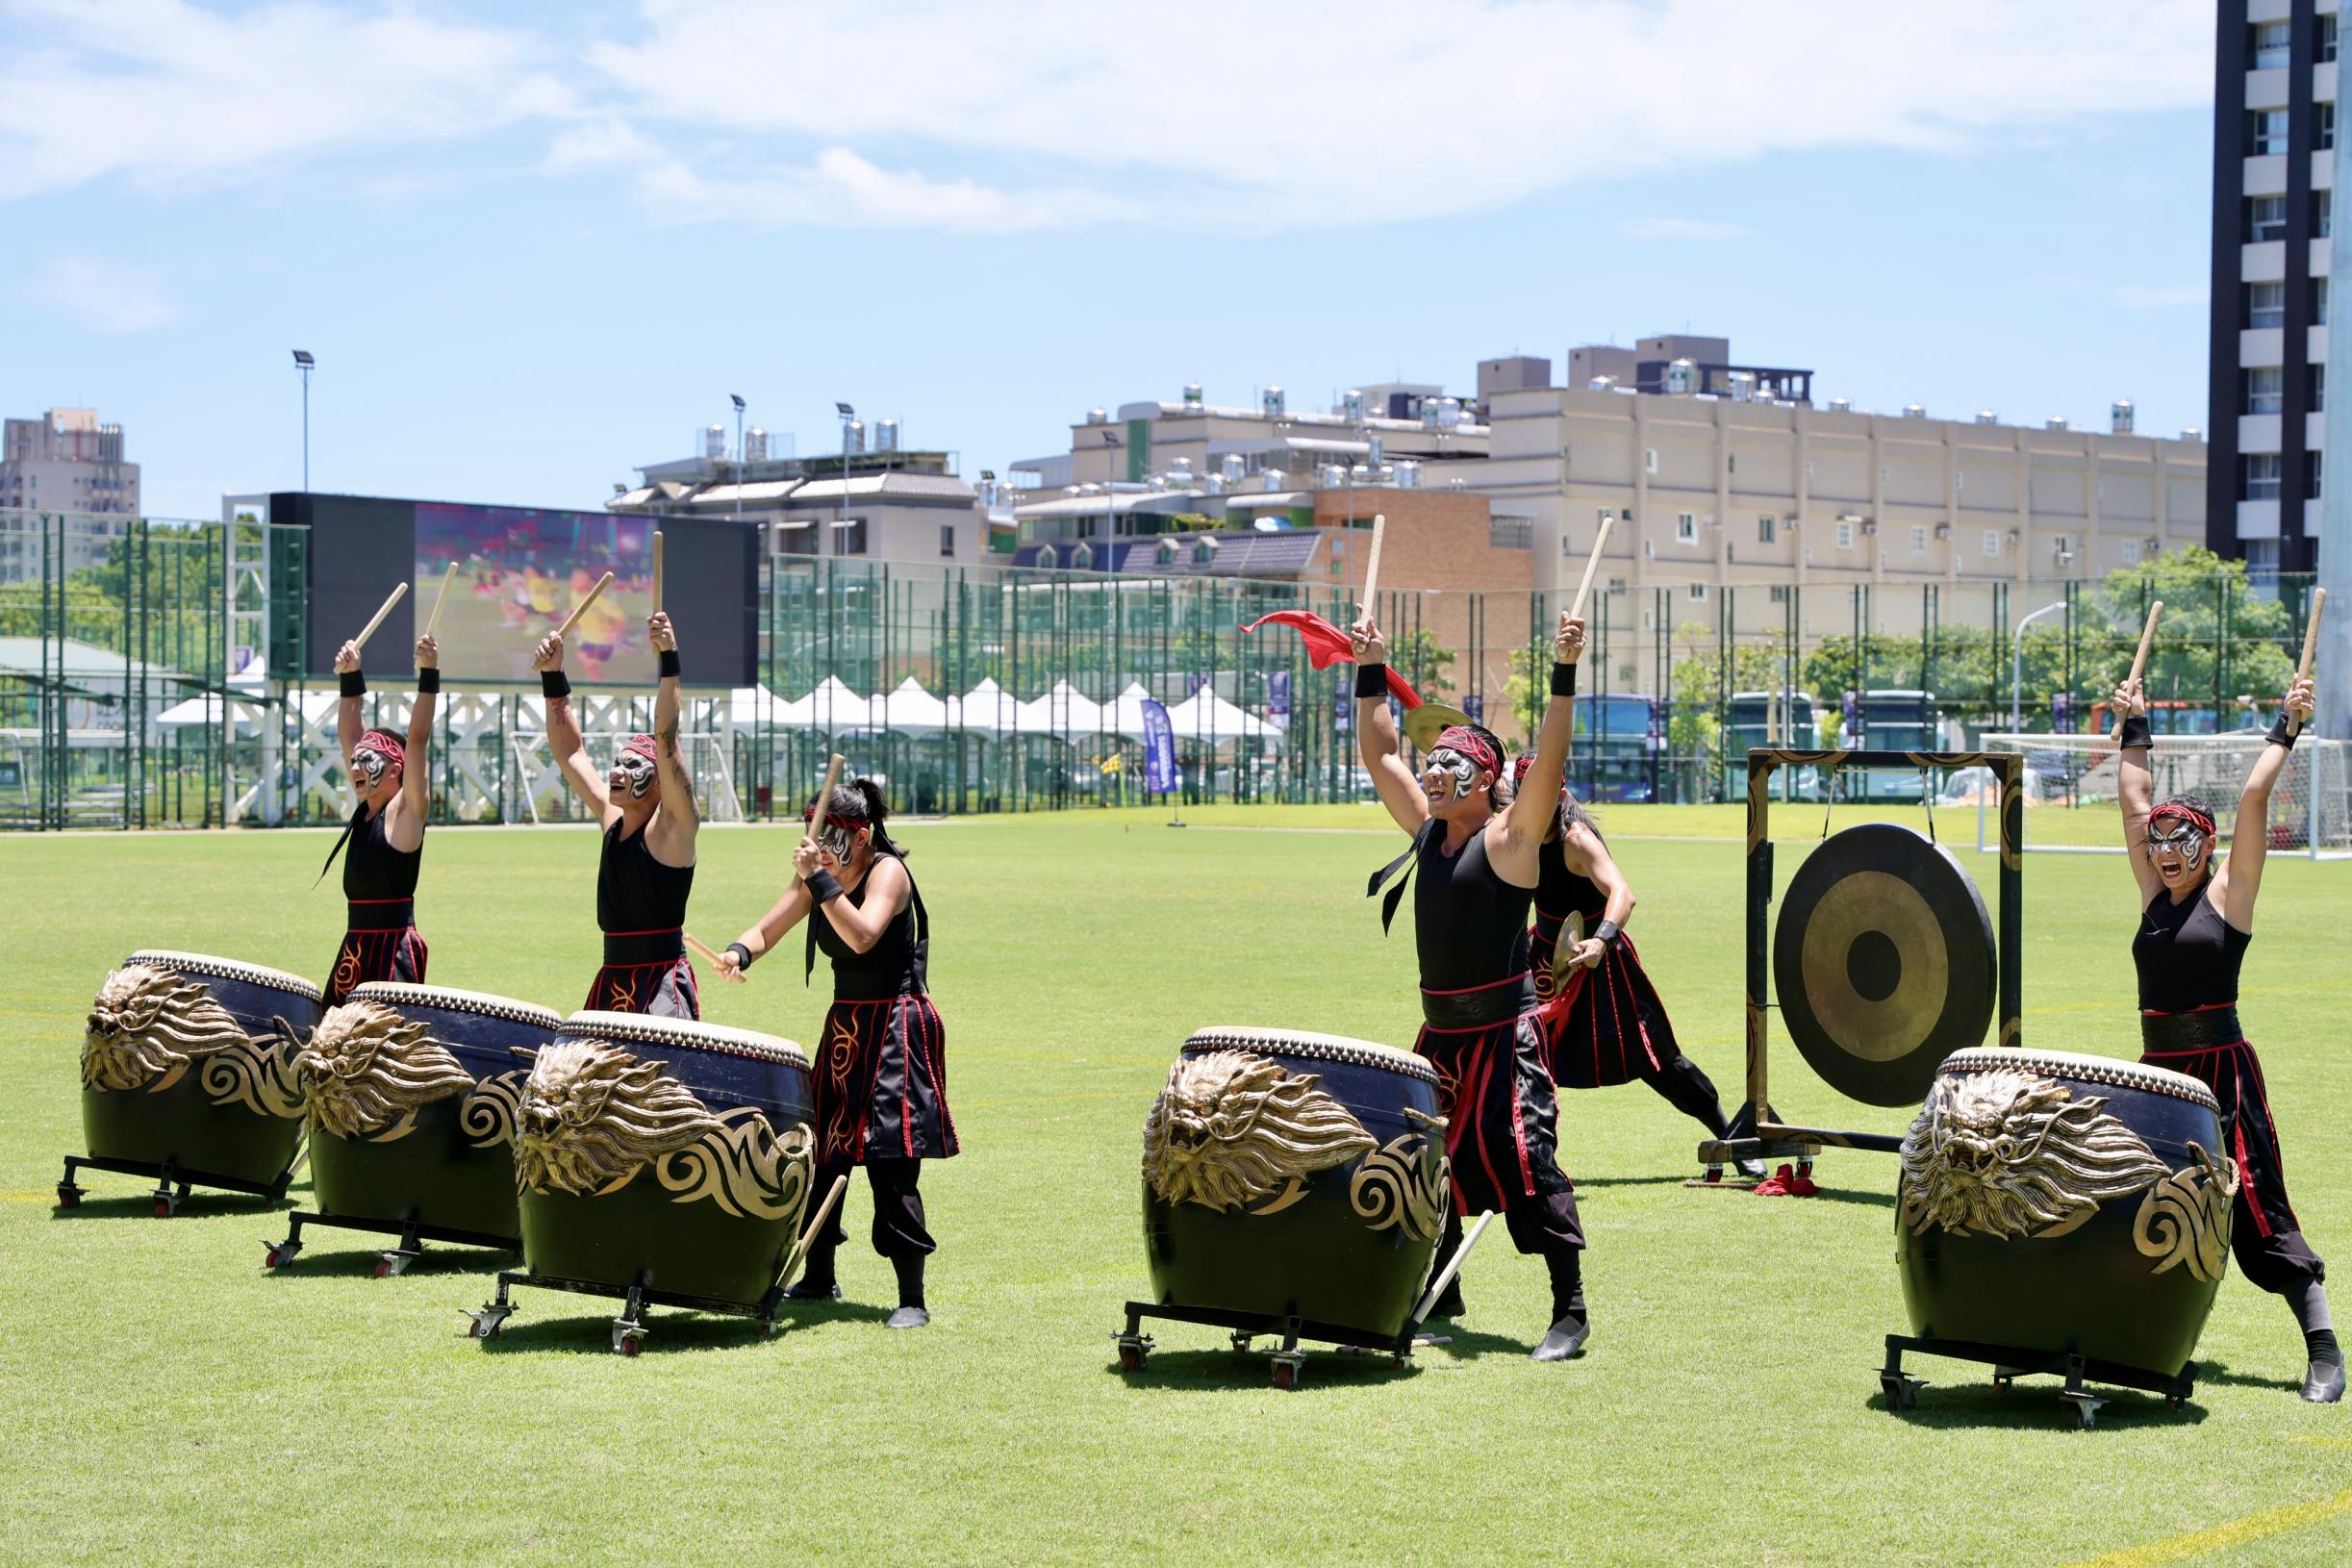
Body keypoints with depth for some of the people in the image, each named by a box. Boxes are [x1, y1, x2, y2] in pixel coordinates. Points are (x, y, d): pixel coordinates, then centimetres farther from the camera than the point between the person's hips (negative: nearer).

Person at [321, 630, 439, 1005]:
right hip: (354, 948, 8)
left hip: (395, 948, -8)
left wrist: (428, 677, -21)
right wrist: (350, 679, 13)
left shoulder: (404, 812, -7)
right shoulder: (365, 809, 13)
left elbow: (417, 740, -16)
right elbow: (349, 735, 17)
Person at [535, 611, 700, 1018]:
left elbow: (666, 739, -18)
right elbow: (569, 751, 18)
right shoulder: (612, 819, 12)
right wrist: (552, 678, 13)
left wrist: (668, 661, -25)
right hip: (610, 984, 7)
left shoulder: (670, 825, -6)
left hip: (662, 984, -7)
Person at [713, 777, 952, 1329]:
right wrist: (739, 952, -19)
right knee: (822, 1155, 12)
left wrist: (820, 879, -33)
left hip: (894, 1030, -8)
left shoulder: (887, 871, -15)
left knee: (889, 1166, -12)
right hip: (844, 1028, 8)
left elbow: (862, 936, -31)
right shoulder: (817, 878, 6)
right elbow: (769, 929, 2)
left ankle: (913, 1300, -8)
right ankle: (819, 1278, 28)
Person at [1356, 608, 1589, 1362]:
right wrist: (1371, 672, 14)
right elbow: (1379, 755, 16)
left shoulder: (1508, 838, -9)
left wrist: (1563, 677, -29)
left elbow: (1549, 762, -22)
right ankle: (1440, 1297, 28)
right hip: (1440, 1031, 8)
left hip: (1504, 1033, -8)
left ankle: (1570, 1309, -8)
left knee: (1524, 1159, -12)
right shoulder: (1428, 831, 9)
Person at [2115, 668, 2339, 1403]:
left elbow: (2253, 799, -10)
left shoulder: (2226, 894, -3)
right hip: (2157, 1073, 6)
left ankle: (2323, 1349, -3)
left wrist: (2286, 730, -6)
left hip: (2222, 1073, -6)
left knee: (2256, 1213, -7)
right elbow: (2134, 801, 13)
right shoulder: (2155, 896, 11)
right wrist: (2135, 728, 17)